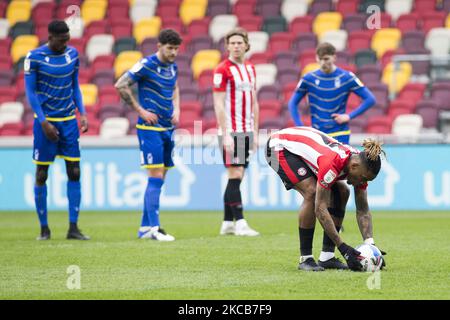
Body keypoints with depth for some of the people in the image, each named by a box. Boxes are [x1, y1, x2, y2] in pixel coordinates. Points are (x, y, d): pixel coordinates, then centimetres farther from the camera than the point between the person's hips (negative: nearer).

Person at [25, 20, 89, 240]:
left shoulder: (72, 55, 4)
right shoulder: (34, 58, -9)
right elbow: (30, 92, -7)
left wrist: (82, 113, 3)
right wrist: (44, 123, -13)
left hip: (69, 121, 4)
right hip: (46, 120, -4)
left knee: (74, 172, -2)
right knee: (41, 175, 1)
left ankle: (73, 228, 2)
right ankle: (44, 228, 10)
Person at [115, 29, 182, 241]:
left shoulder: (173, 67, 10)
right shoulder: (147, 65, -12)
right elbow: (121, 85, -13)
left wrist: (176, 109, 9)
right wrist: (141, 111, -13)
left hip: (167, 128, 8)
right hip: (150, 128, -8)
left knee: (159, 180, 9)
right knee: (156, 178, -12)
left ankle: (145, 227, 15)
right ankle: (154, 228, -12)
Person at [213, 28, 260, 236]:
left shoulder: (250, 69, 14)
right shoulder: (222, 70, -8)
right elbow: (218, 104, -11)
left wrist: (255, 132, 13)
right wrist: (226, 134, -16)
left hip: (246, 131, 7)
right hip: (230, 131, -7)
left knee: (236, 177, 8)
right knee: (235, 175, -10)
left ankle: (227, 223, 12)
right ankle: (240, 223, -11)